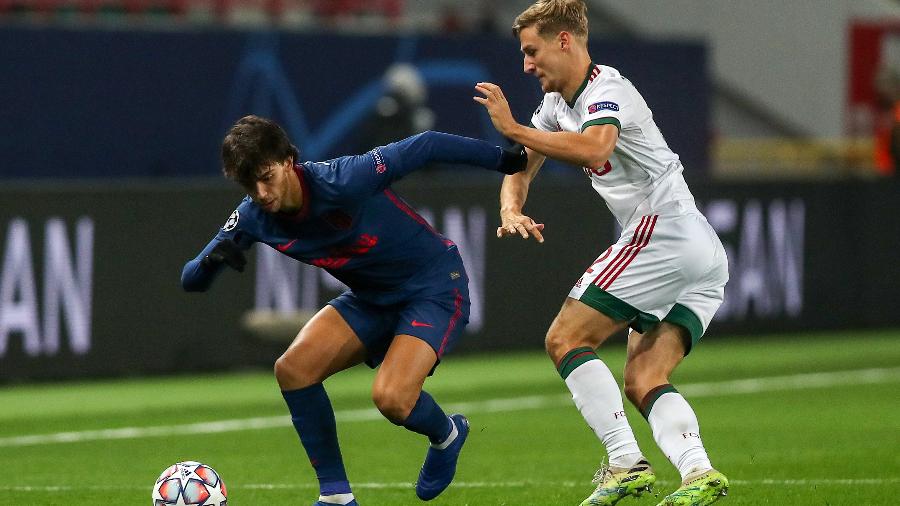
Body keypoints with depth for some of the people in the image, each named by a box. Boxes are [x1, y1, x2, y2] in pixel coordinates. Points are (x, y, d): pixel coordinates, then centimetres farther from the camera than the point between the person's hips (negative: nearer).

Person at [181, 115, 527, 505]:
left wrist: (502, 159, -13)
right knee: (293, 369, -14)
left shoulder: (343, 181, -30)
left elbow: (424, 147, -21)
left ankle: (446, 434, 11)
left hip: (435, 288, -7)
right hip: (371, 298, 7)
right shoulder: (253, 217, -12)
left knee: (391, 398, -26)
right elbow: (191, 280, -10)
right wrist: (213, 258, -34)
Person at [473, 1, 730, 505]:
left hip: (664, 231, -10)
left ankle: (625, 463, -16)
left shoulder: (606, 89, -10)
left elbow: (595, 147, -31)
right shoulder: (559, 103, 20)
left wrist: (513, 128, -24)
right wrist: (511, 209, 2)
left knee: (565, 339, -8)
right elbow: (521, 166, 23)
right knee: (642, 382, 1)